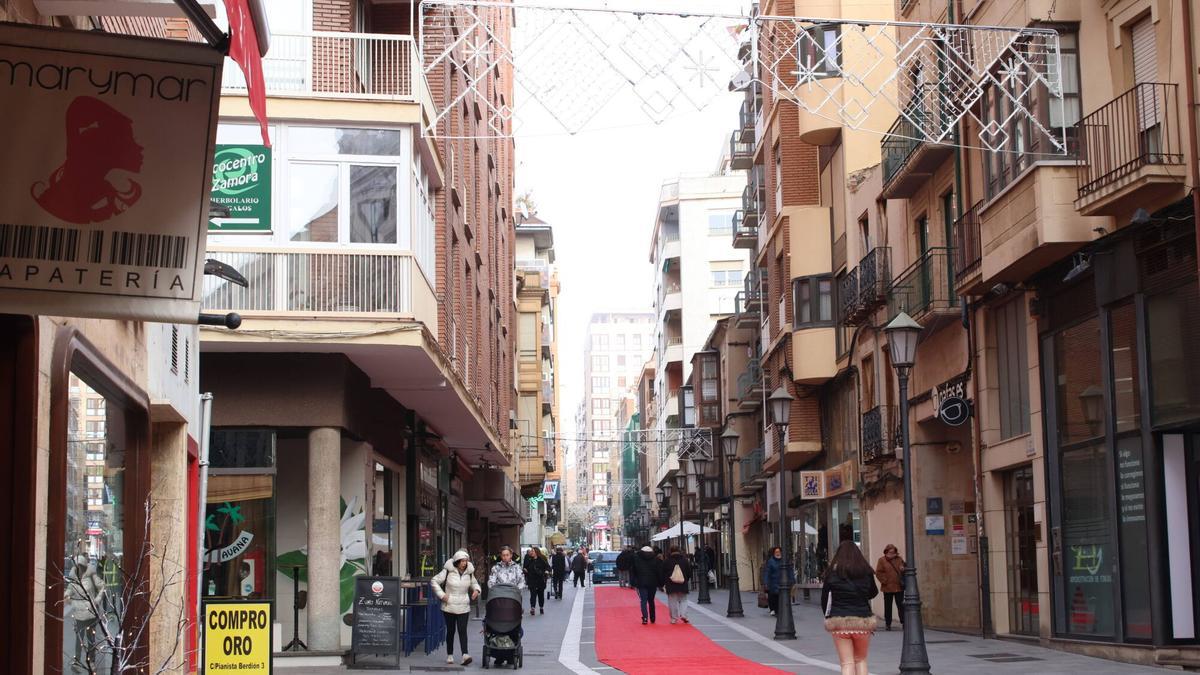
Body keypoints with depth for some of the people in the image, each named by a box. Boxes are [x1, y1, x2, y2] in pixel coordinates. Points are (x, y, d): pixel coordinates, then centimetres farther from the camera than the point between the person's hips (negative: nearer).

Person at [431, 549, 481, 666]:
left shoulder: (469, 572, 5)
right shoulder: (448, 571, -8)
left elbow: (474, 583, 23)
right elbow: (434, 581, -4)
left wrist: (476, 589, 0)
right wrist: (441, 594, -10)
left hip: (464, 607, 2)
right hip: (449, 607, -2)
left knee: (462, 630, -9)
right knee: (450, 630, 8)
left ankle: (465, 655, -19)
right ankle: (449, 655, 21)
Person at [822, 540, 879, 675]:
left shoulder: (832, 573, -2)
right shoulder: (866, 572, 1)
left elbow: (824, 598, 3)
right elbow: (873, 593, 14)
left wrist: (828, 616, 16)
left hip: (839, 621, -1)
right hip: (862, 622, 1)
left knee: (847, 663, 2)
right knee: (861, 660, 18)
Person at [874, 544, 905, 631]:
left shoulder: (899, 559, 10)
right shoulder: (882, 560, 0)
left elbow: (904, 568, 17)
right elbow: (878, 573, -5)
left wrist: (903, 569, -6)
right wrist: (885, 581, -13)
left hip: (899, 587, 2)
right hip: (888, 587, -2)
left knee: (901, 606, 2)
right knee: (888, 607, 4)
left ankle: (903, 622, 6)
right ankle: (887, 624, 11)